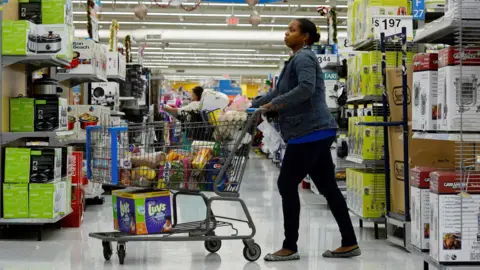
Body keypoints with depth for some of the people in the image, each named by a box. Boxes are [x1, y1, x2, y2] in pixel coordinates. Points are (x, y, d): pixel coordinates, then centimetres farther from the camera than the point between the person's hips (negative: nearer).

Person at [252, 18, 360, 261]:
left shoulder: (303, 57, -8)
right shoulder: (297, 59, 24)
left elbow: (306, 88, -25)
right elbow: (279, 92, 28)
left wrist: (274, 104, -20)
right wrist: (251, 106, 23)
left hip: (309, 132, -10)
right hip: (316, 132, 10)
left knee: (287, 185, -5)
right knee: (328, 187, 9)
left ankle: (290, 247, 1)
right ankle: (350, 243, 11)